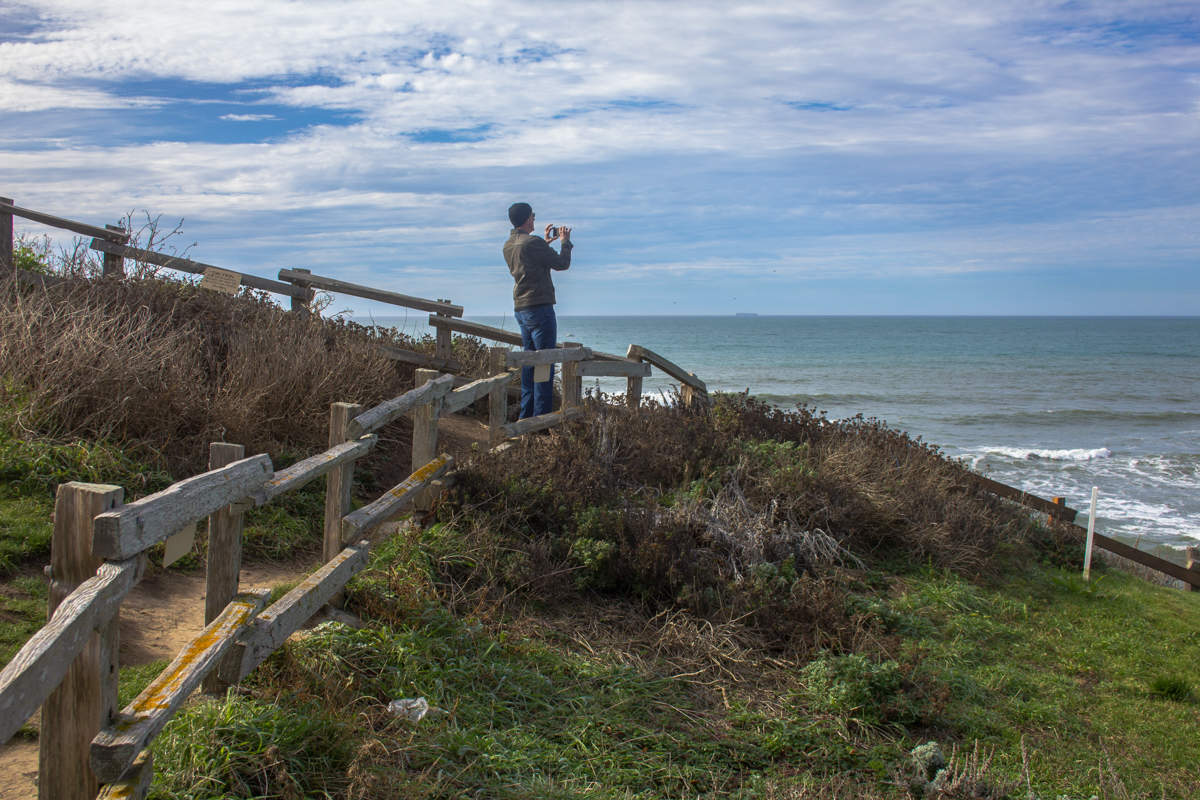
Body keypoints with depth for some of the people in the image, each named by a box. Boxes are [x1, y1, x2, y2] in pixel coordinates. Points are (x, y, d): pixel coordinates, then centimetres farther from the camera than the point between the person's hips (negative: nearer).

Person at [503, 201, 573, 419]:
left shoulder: (508, 246, 10)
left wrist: (546, 241, 27)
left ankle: (526, 415, 15)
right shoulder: (532, 243, -15)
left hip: (520, 309, 9)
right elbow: (562, 263, -8)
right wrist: (565, 241, 8)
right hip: (539, 307, -9)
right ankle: (542, 416, -7)